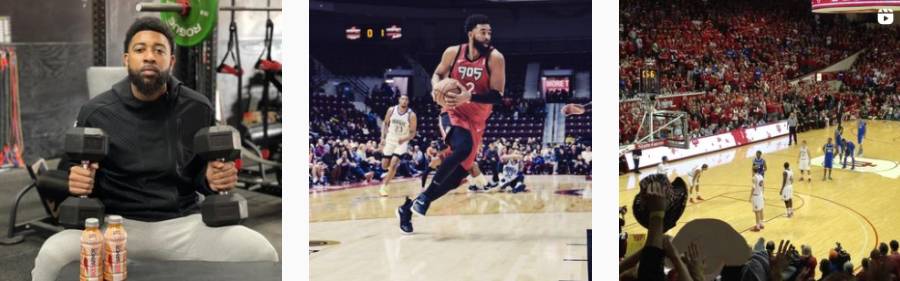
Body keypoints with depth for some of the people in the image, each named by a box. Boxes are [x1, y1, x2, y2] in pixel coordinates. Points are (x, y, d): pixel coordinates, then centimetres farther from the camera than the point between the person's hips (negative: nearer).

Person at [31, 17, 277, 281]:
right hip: (115, 223, -1)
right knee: (52, 256, -31)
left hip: (183, 223, 1)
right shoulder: (96, 111, 0)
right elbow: (70, 169, 8)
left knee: (261, 252, -22)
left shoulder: (198, 109, 3)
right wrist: (75, 180, -16)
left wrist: (214, 178, -10)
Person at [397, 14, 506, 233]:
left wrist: (469, 96, -31)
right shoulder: (453, 53, -6)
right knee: (463, 147, -34)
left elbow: (497, 96, -16)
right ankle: (426, 194, -17)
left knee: (456, 177, 2)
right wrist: (436, 86, -12)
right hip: (452, 113, -2)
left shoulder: (495, 58, -12)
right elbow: (437, 74, 12)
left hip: (476, 122, 2)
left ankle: (408, 208, 19)